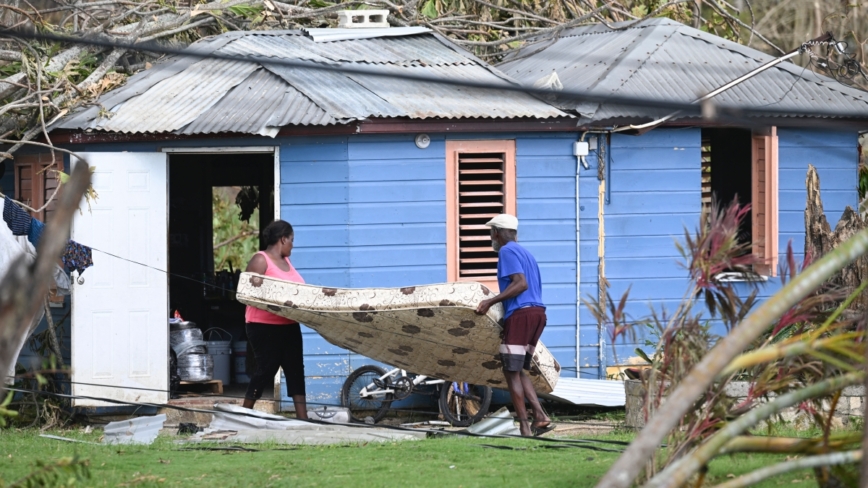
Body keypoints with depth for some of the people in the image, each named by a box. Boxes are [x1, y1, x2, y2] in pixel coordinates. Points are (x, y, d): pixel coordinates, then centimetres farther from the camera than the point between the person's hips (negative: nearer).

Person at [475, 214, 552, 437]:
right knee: (518, 370, 14)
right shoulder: (525, 253, 24)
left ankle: (525, 427, -9)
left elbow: (521, 284, -17)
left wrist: (491, 301, -19)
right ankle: (540, 416, -2)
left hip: (520, 313, -9)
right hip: (537, 312, 9)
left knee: (511, 372, -5)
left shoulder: (507, 251, -5)